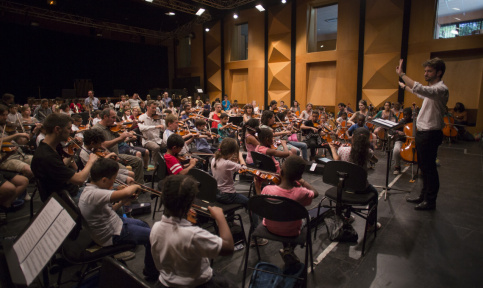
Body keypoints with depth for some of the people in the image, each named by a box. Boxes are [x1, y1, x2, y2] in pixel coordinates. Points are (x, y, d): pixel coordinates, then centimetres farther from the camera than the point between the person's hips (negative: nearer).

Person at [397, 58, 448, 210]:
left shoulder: (441, 89, -17)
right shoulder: (431, 88, 14)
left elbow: (420, 89, -36)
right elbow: (420, 93, 38)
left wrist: (401, 74, -30)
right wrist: (405, 87, 49)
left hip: (430, 134, -10)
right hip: (422, 133, 10)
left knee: (429, 168, -1)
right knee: (423, 167, 17)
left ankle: (430, 201, 11)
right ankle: (424, 196, 30)